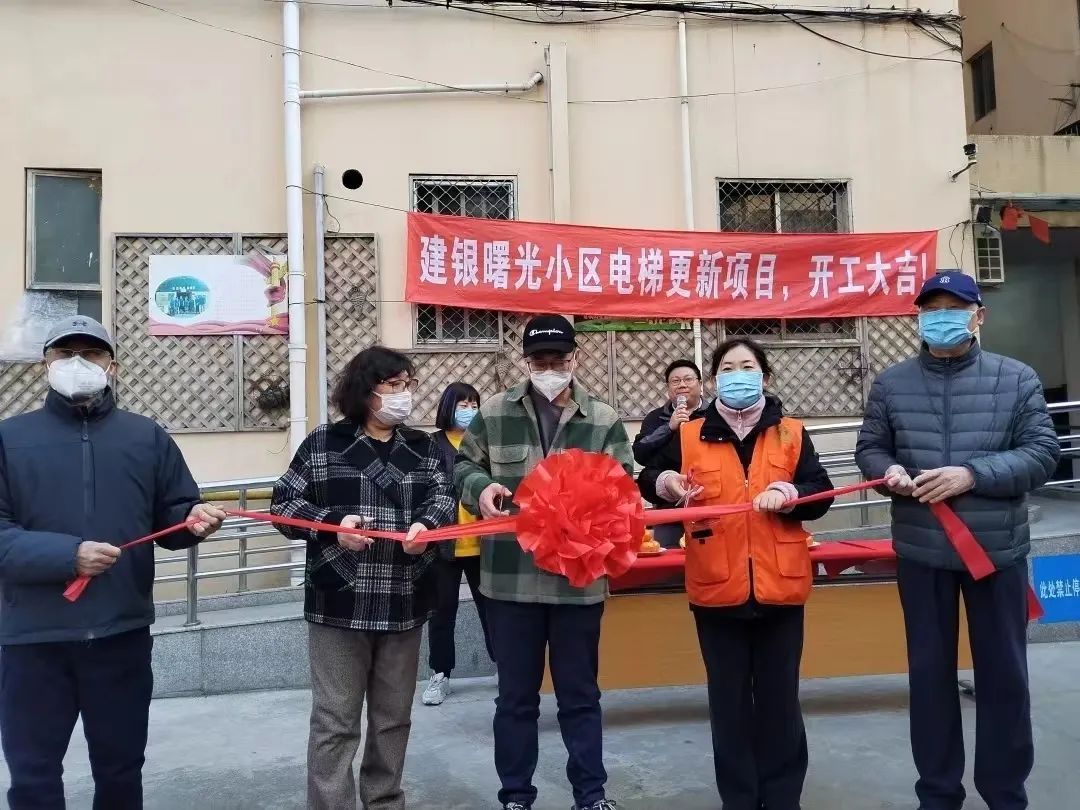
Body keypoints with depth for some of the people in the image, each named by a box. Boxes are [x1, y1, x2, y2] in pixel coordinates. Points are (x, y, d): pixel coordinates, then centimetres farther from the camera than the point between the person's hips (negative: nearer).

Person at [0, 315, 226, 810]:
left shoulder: (147, 436, 7)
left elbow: (170, 516, 8)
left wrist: (192, 521, -15)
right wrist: (67, 555, -20)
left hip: (122, 633, 1)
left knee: (121, 769, 17)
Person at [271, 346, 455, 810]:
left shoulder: (424, 448, 10)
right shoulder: (323, 444, -2)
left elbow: (443, 498, 2)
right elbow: (284, 504, 0)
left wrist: (426, 525, -20)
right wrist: (332, 523, -17)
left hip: (404, 606, 4)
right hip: (339, 605, -4)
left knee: (394, 717, 16)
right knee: (334, 720, 2)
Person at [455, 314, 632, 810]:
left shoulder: (604, 419, 2)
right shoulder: (494, 412, 3)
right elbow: (463, 466, 11)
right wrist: (481, 486, -11)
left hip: (580, 578, 0)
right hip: (510, 578, 0)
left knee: (580, 693, 15)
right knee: (516, 695, 14)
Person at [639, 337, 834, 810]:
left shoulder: (791, 433, 5)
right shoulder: (689, 437, 3)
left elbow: (821, 495, 1)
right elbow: (649, 481, 7)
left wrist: (788, 494, -19)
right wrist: (664, 482, -15)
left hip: (779, 586, 1)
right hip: (717, 589, 0)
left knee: (779, 698, 12)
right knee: (728, 700, 11)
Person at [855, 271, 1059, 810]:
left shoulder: (1017, 379, -1)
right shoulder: (890, 383, 3)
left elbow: (1043, 453, -5)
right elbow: (869, 447, 8)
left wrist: (972, 474, -19)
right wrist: (888, 470, -15)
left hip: (998, 548, -1)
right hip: (921, 551, 1)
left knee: (1003, 672, 11)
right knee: (930, 670, 11)